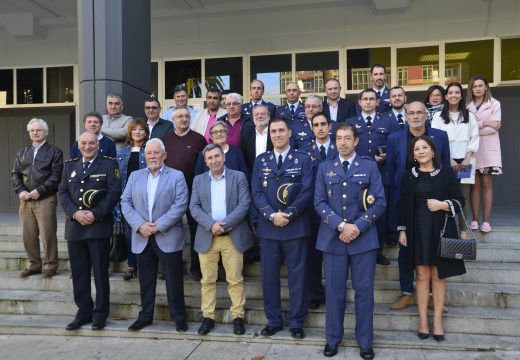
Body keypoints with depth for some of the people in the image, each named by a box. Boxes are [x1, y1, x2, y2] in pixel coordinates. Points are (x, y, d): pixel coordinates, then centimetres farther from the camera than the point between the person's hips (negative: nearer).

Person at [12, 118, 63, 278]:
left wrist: (39, 191, -15)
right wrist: (20, 191, -4)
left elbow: (56, 176, -7)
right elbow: (15, 174, 13)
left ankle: (50, 265, 10)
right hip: (25, 200, 5)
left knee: (48, 234, -3)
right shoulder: (22, 152, 18)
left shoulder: (54, 152, 2)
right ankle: (34, 265, 21)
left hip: (46, 199, -5)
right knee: (28, 235, 8)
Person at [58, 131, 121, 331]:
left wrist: (95, 214, -15)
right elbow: (63, 192, 9)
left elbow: (114, 192, -7)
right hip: (74, 226, 4)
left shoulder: (109, 164, 1)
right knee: (79, 273, 10)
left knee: (100, 272, 2)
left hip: (99, 226, -4)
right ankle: (83, 312, 23)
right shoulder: (70, 165, 15)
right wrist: (75, 213, -8)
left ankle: (100, 314, 15)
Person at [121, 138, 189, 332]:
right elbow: (125, 202, 4)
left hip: (168, 238, -3)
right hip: (142, 238, 3)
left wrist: (159, 226, -15)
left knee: (174, 279, 3)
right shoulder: (135, 176, 12)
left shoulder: (176, 176, 1)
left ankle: (178, 317, 16)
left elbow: (180, 205, -9)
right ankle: (145, 316, 27)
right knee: (146, 280, 13)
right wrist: (140, 225, -10)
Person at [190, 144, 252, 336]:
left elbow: (244, 204, -6)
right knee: (207, 280, 7)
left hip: (233, 236, -2)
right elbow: (194, 207, 1)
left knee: (235, 279, 3)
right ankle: (208, 317, 18)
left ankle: (238, 316, 13)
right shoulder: (199, 180, 10)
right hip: (207, 237, 2)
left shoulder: (238, 177, 3)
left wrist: (225, 224, -16)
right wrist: (211, 224, -14)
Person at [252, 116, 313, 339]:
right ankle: (273, 321, 23)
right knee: (269, 276, 9)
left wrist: (289, 214, -15)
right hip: (268, 227, 2)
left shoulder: (303, 159, 3)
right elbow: (256, 192, 1)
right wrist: (272, 215, -13)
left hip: (296, 227, -2)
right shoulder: (261, 161, 9)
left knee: (297, 276, 5)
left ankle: (296, 323, 19)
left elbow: (307, 192, -6)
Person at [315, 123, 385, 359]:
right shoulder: (324, 168, 9)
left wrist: (358, 226, -13)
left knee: (364, 291, 6)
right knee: (334, 291, 8)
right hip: (332, 238, 1)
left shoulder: (370, 166, 6)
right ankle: (333, 339, 24)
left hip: (364, 238, -1)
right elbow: (319, 202, 0)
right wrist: (341, 225, -13)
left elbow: (380, 202, -2)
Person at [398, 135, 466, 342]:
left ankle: (438, 320, 18)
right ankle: (423, 320, 14)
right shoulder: (409, 176, 5)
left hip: (441, 231, -1)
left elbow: (460, 201, 3)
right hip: (418, 231, 1)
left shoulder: (446, 174, 1)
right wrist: (402, 230, 2)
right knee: (422, 275, 4)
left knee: (438, 276, 6)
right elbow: (404, 205, 7)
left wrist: (443, 204, -15)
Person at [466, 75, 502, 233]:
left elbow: (495, 127, -6)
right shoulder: (466, 106, 8)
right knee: (475, 184, 1)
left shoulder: (494, 104, 4)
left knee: (487, 184, -2)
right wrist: (484, 123, -9)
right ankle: (475, 219, 5)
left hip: (488, 149, -1)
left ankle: (486, 220, 1)